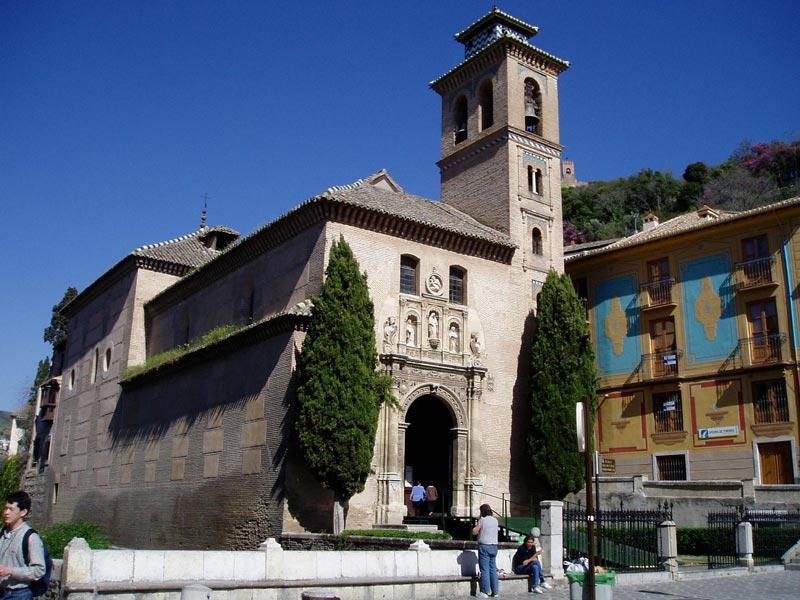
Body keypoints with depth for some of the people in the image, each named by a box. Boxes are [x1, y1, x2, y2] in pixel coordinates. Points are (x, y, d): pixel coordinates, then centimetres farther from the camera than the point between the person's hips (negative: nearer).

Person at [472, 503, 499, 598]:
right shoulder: (495, 520, 8)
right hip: (494, 546, 6)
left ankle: (484, 592, -4)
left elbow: (474, 531, -7)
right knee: (493, 569, 11)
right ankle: (495, 591, 12)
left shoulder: (482, 520, -8)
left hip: (484, 546, -5)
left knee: (485, 569, -4)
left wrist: (476, 527, 12)